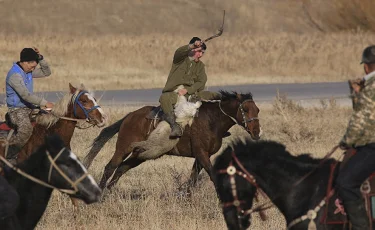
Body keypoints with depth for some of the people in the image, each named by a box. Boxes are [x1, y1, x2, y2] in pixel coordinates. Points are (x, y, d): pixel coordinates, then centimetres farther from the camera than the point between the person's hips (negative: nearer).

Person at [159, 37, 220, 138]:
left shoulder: (200, 65, 17)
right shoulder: (181, 59, 7)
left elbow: (201, 82, 3)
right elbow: (179, 52, -20)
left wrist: (187, 90, -14)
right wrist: (192, 46, -37)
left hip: (191, 93, 4)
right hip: (174, 93, -4)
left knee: (215, 96, -15)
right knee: (164, 98, -38)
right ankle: (174, 125, -50)